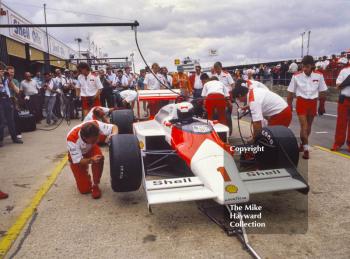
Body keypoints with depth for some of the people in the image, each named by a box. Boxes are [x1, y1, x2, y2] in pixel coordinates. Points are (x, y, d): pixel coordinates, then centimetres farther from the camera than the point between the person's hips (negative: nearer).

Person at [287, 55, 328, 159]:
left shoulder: (319, 76, -4)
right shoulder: (296, 76, -9)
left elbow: (322, 92, 7)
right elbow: (290, 92, -2)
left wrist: (321, 106, 10)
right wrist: (289, 105, -3)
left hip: (313, 103, 3)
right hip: (301, 102, -3)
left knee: (308, 126, 13)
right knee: (303, 126, -9)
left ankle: (302, 144, 33)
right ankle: (306, 149, -2)